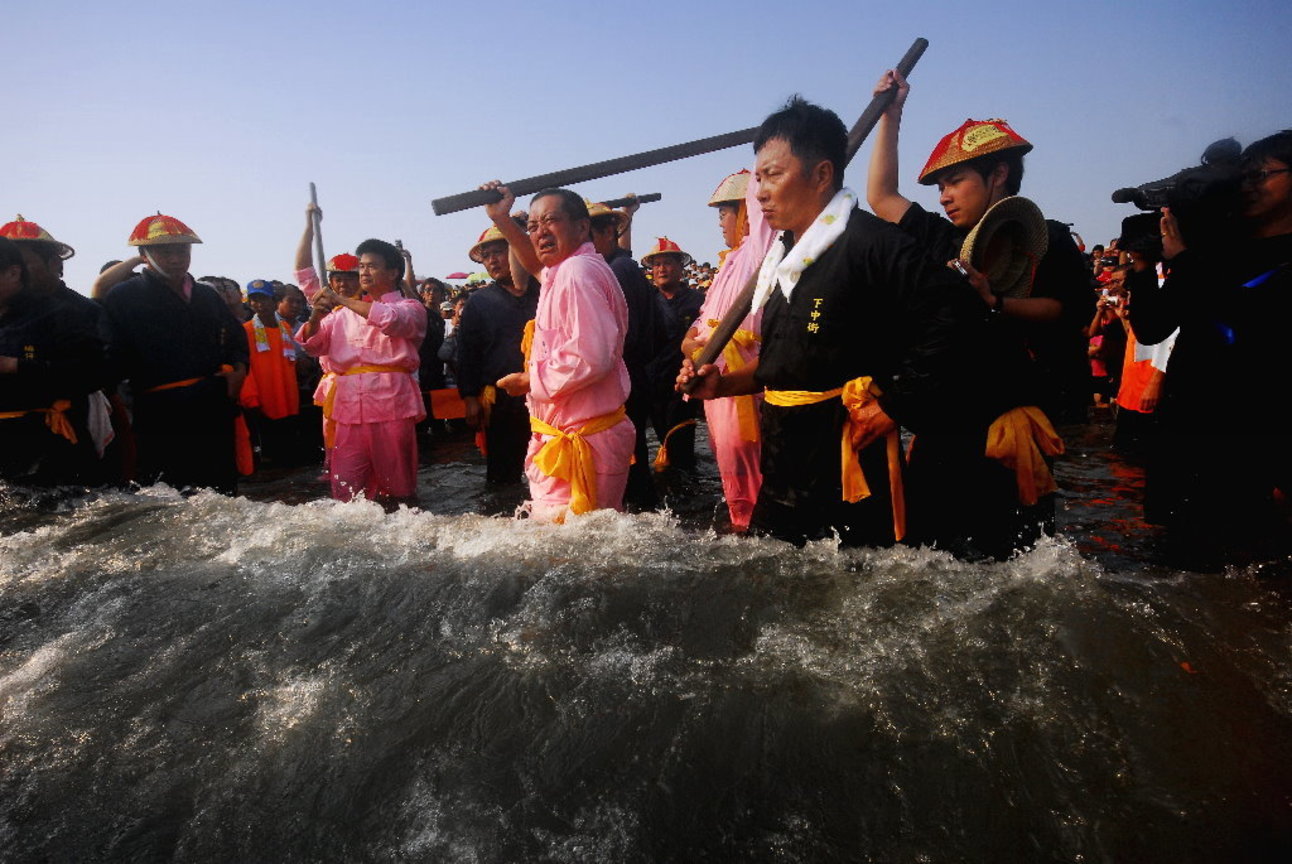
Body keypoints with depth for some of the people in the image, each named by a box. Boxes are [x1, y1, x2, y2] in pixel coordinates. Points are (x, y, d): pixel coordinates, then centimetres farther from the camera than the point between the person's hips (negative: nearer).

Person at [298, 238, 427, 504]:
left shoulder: (409, 308, 7)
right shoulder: (344, 313, 22)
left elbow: (392, 320, -16)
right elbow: (314, 345, 18)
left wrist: (341, 300, -12)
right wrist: (316, 317, -3)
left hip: (391, 404, -4)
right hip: (349, 405, 4)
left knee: (396, 488, 2)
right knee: (345, 492, 2)